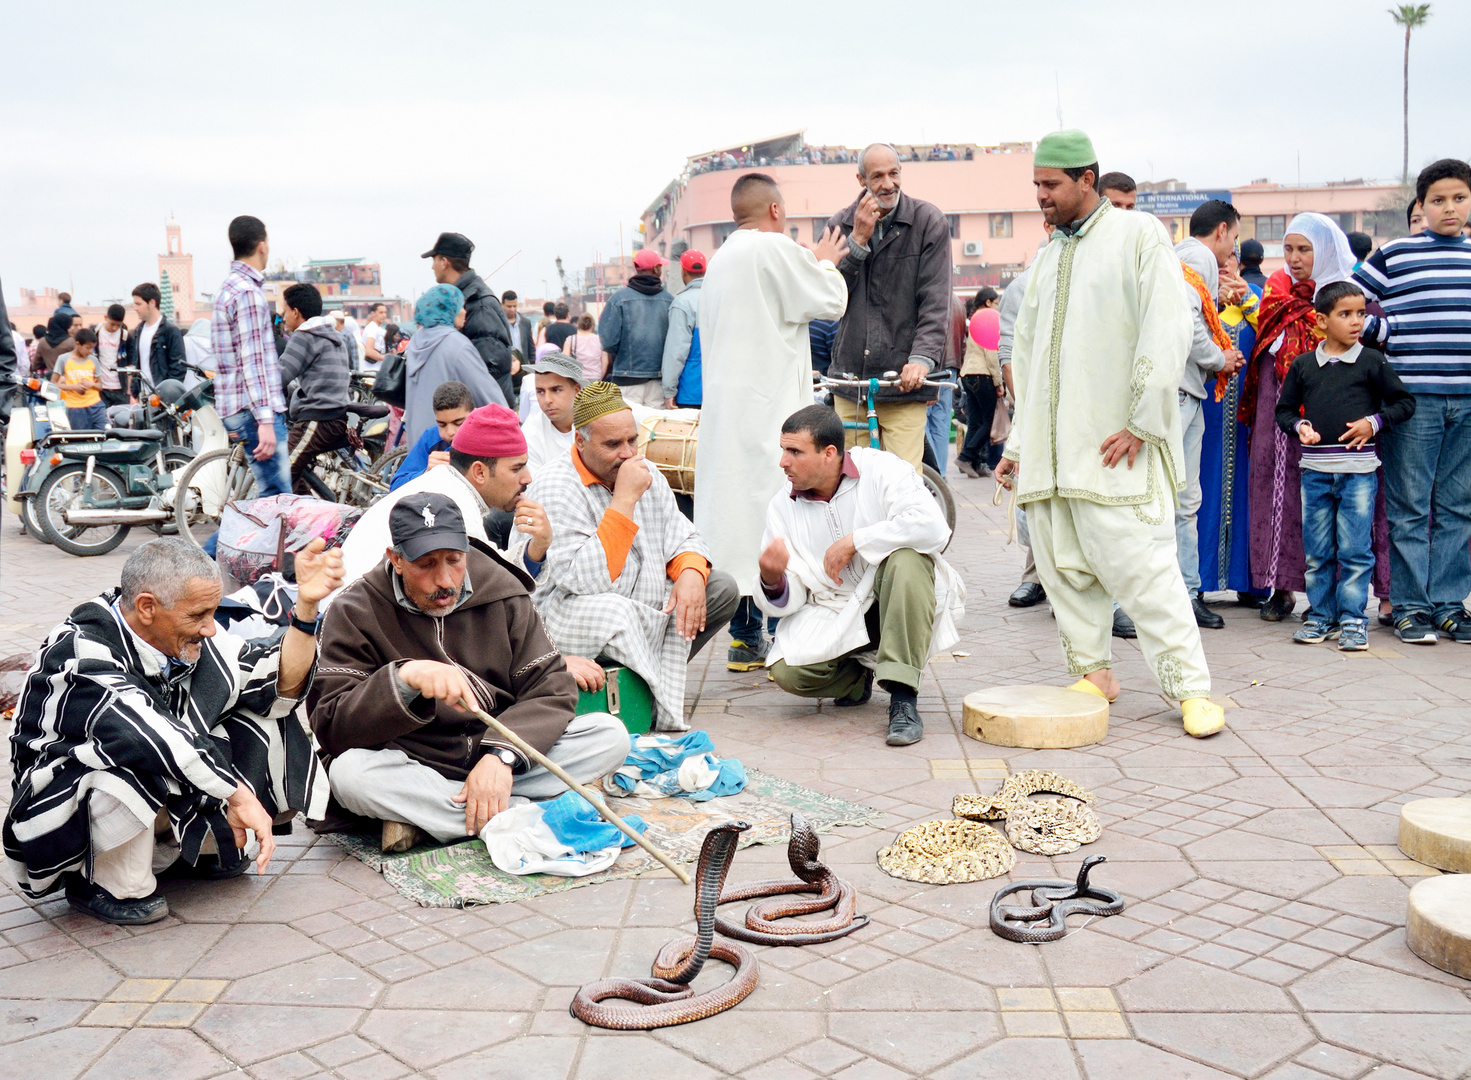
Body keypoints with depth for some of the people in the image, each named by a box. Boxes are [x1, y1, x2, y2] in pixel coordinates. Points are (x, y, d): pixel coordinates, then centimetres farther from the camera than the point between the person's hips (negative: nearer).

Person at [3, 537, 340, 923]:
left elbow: (281, 681, -7)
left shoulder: (188, 640, -8)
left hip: (165, 798, 7)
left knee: (263, 716, -4)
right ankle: (108, 884, -11)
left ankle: (197, 848, 5)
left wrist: (306, 606, -22)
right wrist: (240, 796, -41)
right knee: (132, 757, -38)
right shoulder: (80, 652, -28)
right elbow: (148, 735, -40)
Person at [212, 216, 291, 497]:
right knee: (277, 497, -12)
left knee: (273, 494, 13)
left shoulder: (229, 287, 19)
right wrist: (265, 420, -24)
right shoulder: (248, 292, -14)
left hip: (235, 408, 10)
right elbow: (252, 361, -21)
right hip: (253, 409, -10)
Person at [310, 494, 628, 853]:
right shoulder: (354, 612, -7)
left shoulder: (502, 591, 1)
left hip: (496, 756, 3)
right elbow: (330, 726, -16)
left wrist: (500, 755, -22)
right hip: (410, 766, -2)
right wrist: (404, 678, -33)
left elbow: (553, 689, -4)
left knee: (611, 735, -18)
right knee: (348, 773, -35)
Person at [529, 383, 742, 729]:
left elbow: (681, 538, 12)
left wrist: (691, 573, -14)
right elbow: (586, 582, -29)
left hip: (644, 614, 8)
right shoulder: (556, 487, -19)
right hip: (570, 616, -8)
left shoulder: (646, 474, 5)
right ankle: (664, 712, -18)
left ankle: (659, 680, -4)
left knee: (723, 589, -4)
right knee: (612, 610, -38)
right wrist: (625, 499, -29)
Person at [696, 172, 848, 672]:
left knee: (738, 511, 10)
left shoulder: (720, 259, 17)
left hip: (724, 406, 9)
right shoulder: (775, 249, -10)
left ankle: (745, 637, 15)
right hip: (767, 409, -9)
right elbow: (831, 302, -3)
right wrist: (826, 262, 16)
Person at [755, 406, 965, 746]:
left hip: (892, 604, -2)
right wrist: (772, 580, -25)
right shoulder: (782, 507, 0)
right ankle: (858, 677, 11)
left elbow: (932, 527, -29)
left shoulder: (880, 470, -11)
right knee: (788, 672, -25)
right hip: (832, 613, 2)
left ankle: (903, 697, -31)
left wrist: (854, 542, -23)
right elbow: (787, 600, 0)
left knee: (907, 557, -34)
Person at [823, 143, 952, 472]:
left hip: (904, 384, -3)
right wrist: (858, 240, -9)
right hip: (850, 379, 3)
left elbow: (936, 302, -6)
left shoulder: (928, 222, 1)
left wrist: (922, 358, -19)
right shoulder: (840, 225, 10)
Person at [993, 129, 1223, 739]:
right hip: (1050, 449, 6)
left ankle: (1190, 688, -1)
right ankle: (1094, 672, 18)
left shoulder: (1139, 236, 0)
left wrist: (1141, 424, -12)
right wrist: (1019, 442, 18)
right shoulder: (1046, 258, 20)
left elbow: (1167, 336, -8)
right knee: (1063, 567, 6)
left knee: (1140, 564, -9)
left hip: (1114, 445, -6)